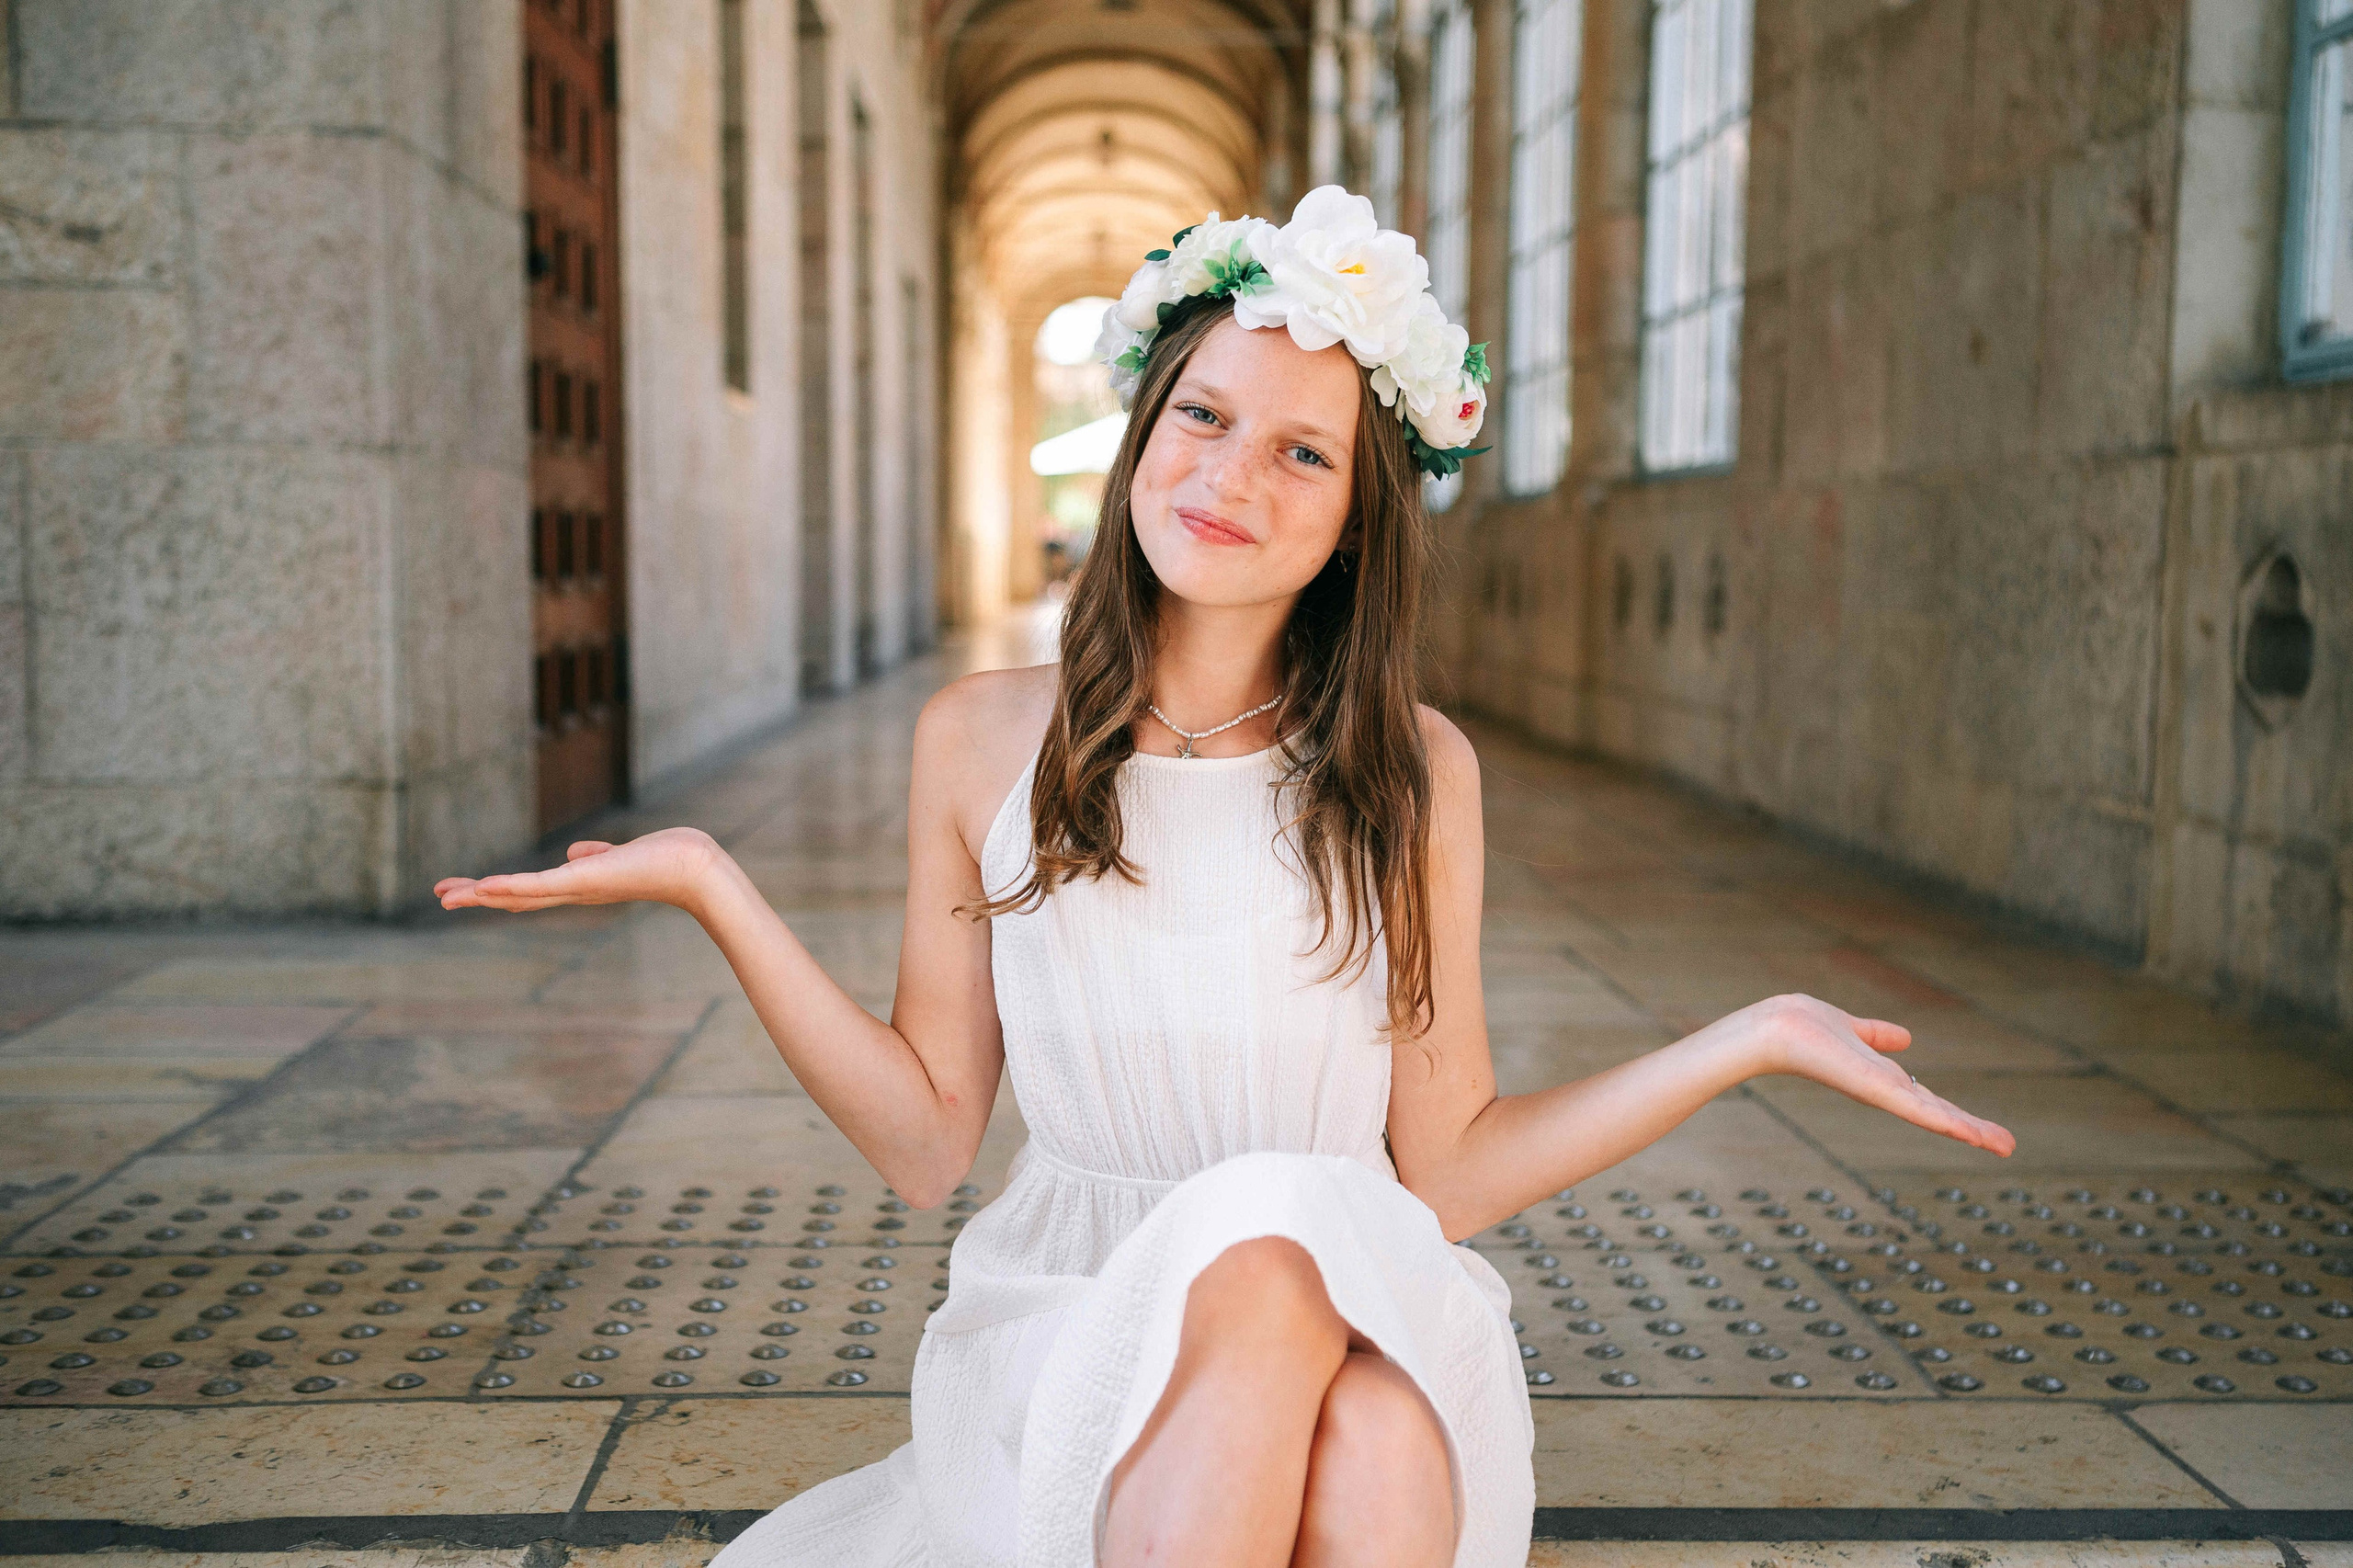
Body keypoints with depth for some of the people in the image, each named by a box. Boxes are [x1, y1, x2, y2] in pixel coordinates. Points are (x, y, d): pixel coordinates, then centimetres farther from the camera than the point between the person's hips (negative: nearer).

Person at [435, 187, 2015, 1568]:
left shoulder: (1415, 774, 0)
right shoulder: (984, 738, 1)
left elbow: (1449, 1173, 1)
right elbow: (929, 1143, 3)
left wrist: (1752, 1040, -5)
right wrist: (712, 886, -3)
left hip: (1379, 1336, 0)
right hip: (1067, 1338, 0)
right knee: (1254, 1249, -34)